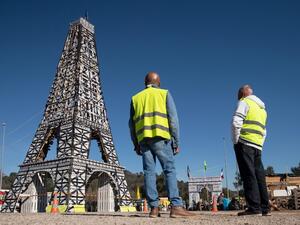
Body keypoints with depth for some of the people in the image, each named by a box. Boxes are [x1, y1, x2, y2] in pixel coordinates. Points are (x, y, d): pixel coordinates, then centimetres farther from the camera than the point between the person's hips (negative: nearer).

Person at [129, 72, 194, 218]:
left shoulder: (136, 98, 20)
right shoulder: (164, 93, 11)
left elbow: (131, 124, 15)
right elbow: (173, 118, 1)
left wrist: (136, 144, 18)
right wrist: (176, 141, 2)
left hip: (143, 139, 3)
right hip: (160, 137, -3)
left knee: (149, 172, 2)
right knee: (170, 170, -5)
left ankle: (154, 208, -2)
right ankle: (176, 206, -14)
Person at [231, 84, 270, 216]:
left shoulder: (245, 102, 1)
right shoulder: (262, 108, 27)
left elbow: (236, 122, -13)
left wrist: (235, 141, -7)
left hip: (245, 143, -7)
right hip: (258, 146, 7)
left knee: (248, 175, -10)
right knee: (259, 175, 7)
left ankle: (254, 207, -14)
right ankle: (265, 208, 7)